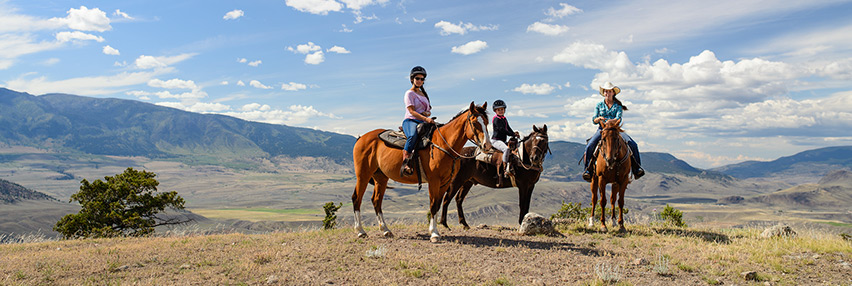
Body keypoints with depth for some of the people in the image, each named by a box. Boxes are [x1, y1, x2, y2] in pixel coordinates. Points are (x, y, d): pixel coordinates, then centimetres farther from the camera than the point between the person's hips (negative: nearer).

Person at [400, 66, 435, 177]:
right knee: (413, 135, -41)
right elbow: (411, 111, -10)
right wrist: (425, 118, -24)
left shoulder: (423, 94, 26)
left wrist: (428, 113, 2)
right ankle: (405, 164, -46)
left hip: (422, 122, 7)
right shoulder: (409, 93, 3)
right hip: (410, 121, -7)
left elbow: (429, 110, 28)